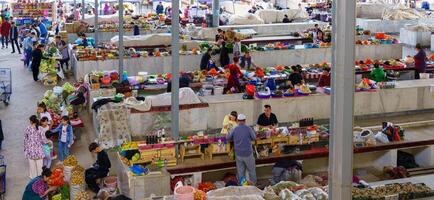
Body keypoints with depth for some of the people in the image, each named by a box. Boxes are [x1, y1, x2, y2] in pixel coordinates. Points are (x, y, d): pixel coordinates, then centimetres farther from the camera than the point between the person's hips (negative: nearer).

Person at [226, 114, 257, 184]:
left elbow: (228, 137, 2)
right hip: (248, 153, -2)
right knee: (252, 170, 13)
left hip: (238, 154, 2)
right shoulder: (248, 129, -12)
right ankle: (253, 184, 18)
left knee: (240, 171, 12)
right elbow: (254, 137, -1)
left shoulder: (234, 129, -6)